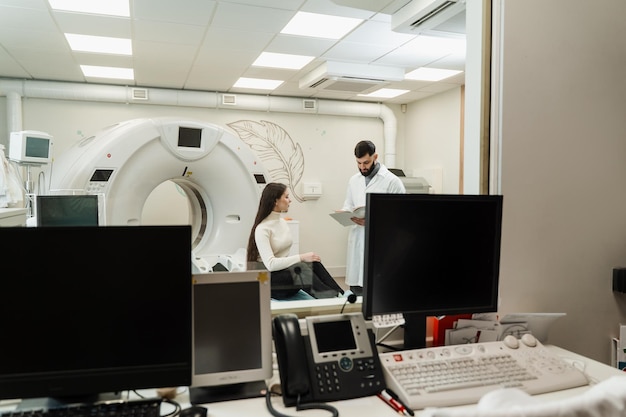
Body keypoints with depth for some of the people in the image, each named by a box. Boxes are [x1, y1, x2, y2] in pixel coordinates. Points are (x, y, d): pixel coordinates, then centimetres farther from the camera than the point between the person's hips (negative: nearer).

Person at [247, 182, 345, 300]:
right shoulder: (262, 229, -16)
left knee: (313, 262, -22)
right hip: (269, 282, -7)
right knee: (300, 268, -35)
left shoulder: (283, 222, 10)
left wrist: (305, 257, -4)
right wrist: (301, 257, -27)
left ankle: (339, 294, -29)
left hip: (287, 271, 7)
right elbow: (270, 264, -26)